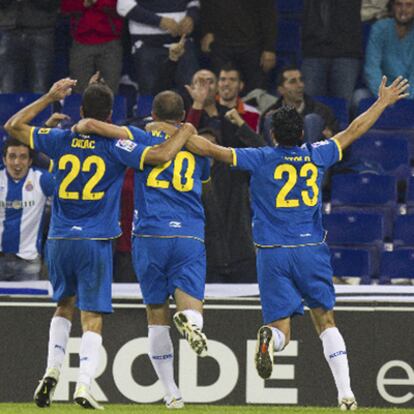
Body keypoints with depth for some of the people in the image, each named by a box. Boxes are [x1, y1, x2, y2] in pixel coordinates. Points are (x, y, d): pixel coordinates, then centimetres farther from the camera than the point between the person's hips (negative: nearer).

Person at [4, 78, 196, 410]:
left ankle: (52, 370, 6)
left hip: (59, 241, 3)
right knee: (92, 317, -2)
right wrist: (185, 133, 2)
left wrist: (50, 98, 20)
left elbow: (13, 125, 14)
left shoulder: (61, 140, 3)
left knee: (65, 305, 23)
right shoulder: (115, 146, -6)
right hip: (95, 243, -3)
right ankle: (84, 385, -14)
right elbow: (161, 156, -16)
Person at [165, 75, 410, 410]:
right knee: (325, 320, 11)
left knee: (282, 328, 0)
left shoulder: (260, 159, -2)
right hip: (311, 250, 1)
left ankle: (271, 337, -38)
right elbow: (354, 131, 17)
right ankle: (346, 393, 1)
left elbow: (209, 149, -4)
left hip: (273, 254, -1)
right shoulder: (317, 156, 4)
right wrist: (383, 102, 31)